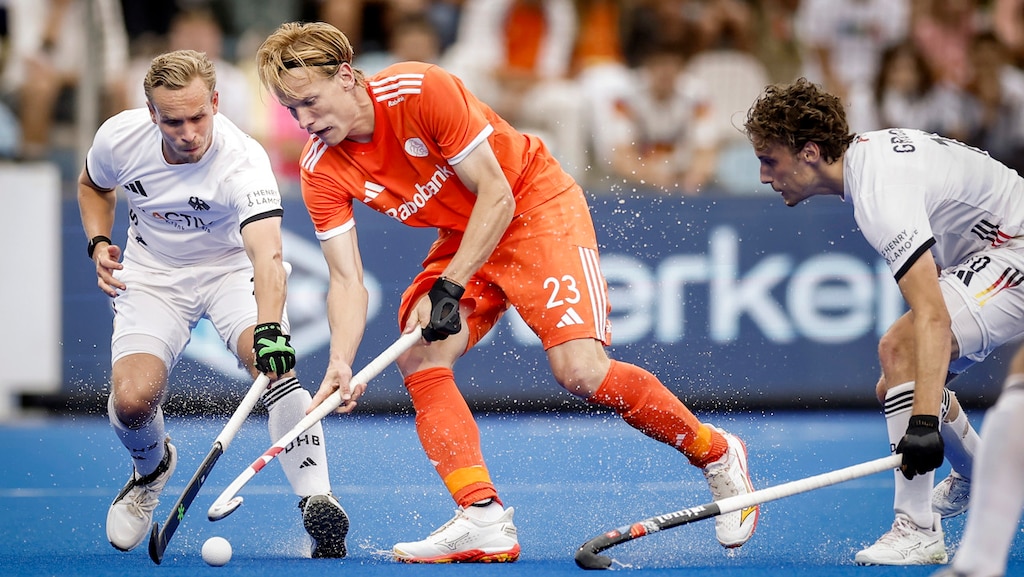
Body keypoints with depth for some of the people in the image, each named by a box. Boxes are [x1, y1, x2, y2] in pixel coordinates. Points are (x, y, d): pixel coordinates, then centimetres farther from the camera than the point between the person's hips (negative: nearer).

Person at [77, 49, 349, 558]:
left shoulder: (243, 163, -32)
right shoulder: (119, 137, -19)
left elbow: (268, 257, -47)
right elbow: (94, 185, 8)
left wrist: (270, 329, -63)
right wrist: (99, 243, -9)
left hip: (233, 269, -3)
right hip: (152, 276, 3)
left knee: (275, 364, -33)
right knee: (131, 399, -19)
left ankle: (317, 504, -33)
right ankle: (151, 468, 18)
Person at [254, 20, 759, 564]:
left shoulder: (421, 90, -28)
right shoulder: (321, 171, -12)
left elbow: (496, 196, -23)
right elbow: (347, 279, -12)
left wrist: (449, 288, -27)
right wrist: (340, 365, -29)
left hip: (538, 207, -6)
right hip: (461, 235, 6)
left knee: (579, 370, -20)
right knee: (418, 361, -16)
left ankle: (716, 453, 0)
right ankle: (484, 521, -16)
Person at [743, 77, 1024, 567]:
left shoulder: (882, 193, -29)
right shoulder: (865, 149, 2)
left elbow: (932, 318, -38)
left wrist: (926, 421, -45)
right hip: (984, 252, 10)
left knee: (900, 347, -28)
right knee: (894, 390, 12)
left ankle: (918, 532, -28)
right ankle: (972, 479, 43)